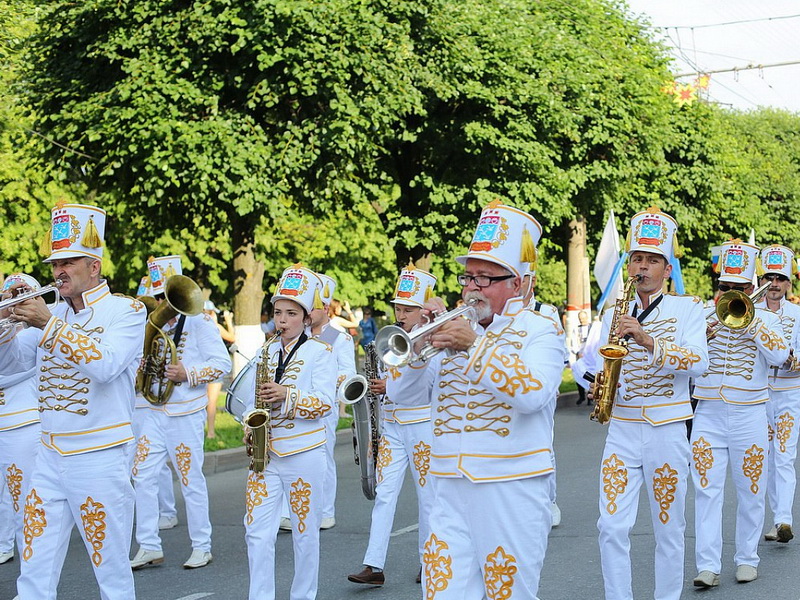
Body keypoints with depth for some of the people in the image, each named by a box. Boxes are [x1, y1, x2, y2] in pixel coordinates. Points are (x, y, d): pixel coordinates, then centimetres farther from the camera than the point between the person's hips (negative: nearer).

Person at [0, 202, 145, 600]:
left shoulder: (126, 311, -5)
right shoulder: (51, 314, 11)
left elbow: (105, 364, -22)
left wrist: (49, 324, -22)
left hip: (99, 460, -5)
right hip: (49, 458, 5)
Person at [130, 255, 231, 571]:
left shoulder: (199, 322, -6)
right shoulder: (152, 325, 12)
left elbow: (222, 363, -10)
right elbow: (142, 362, 23)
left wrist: (188, 373, -22)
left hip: (185, 414, -6)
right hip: (153, 411, 6)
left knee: (191, 481, 1)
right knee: (143, 477, 2)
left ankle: (202, 547, 12)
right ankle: (149, 546, 10)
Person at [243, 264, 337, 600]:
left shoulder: (320, 352, -3)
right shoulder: (267, 351, 12)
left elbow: (324, 402, -11)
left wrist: (288, 395, -24)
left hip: (303, 454, -4)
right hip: (264, 451, 4)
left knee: (305, 532, 5)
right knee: (257, 529, -1)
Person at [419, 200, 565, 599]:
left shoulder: (539, 331, 0)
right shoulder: (452, 328, 13)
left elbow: (533, 394, -19)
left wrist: (474, 345, -22)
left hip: (512, 487, -4)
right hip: (449, 486, 4)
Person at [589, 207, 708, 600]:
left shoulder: (687, 308, 0)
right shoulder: (614, 313, 10)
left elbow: (698, 363, -14)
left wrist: (648, 340, -25)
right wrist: (601, 387, -6)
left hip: (667, 431, -2)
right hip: (621, 430, 2)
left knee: (669, 529, 6)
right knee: (612, 527, -5)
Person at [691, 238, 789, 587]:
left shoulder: (766, 319, 4)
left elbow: (779, 355, -14)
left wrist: (751, 320, -16)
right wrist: (706, 332, -15)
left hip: (749, 415, -1)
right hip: (708, 414, 1)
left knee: (750, 492, 6)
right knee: (707, 491, -5)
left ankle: (747, 559, 19)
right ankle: (708, 566, -4)